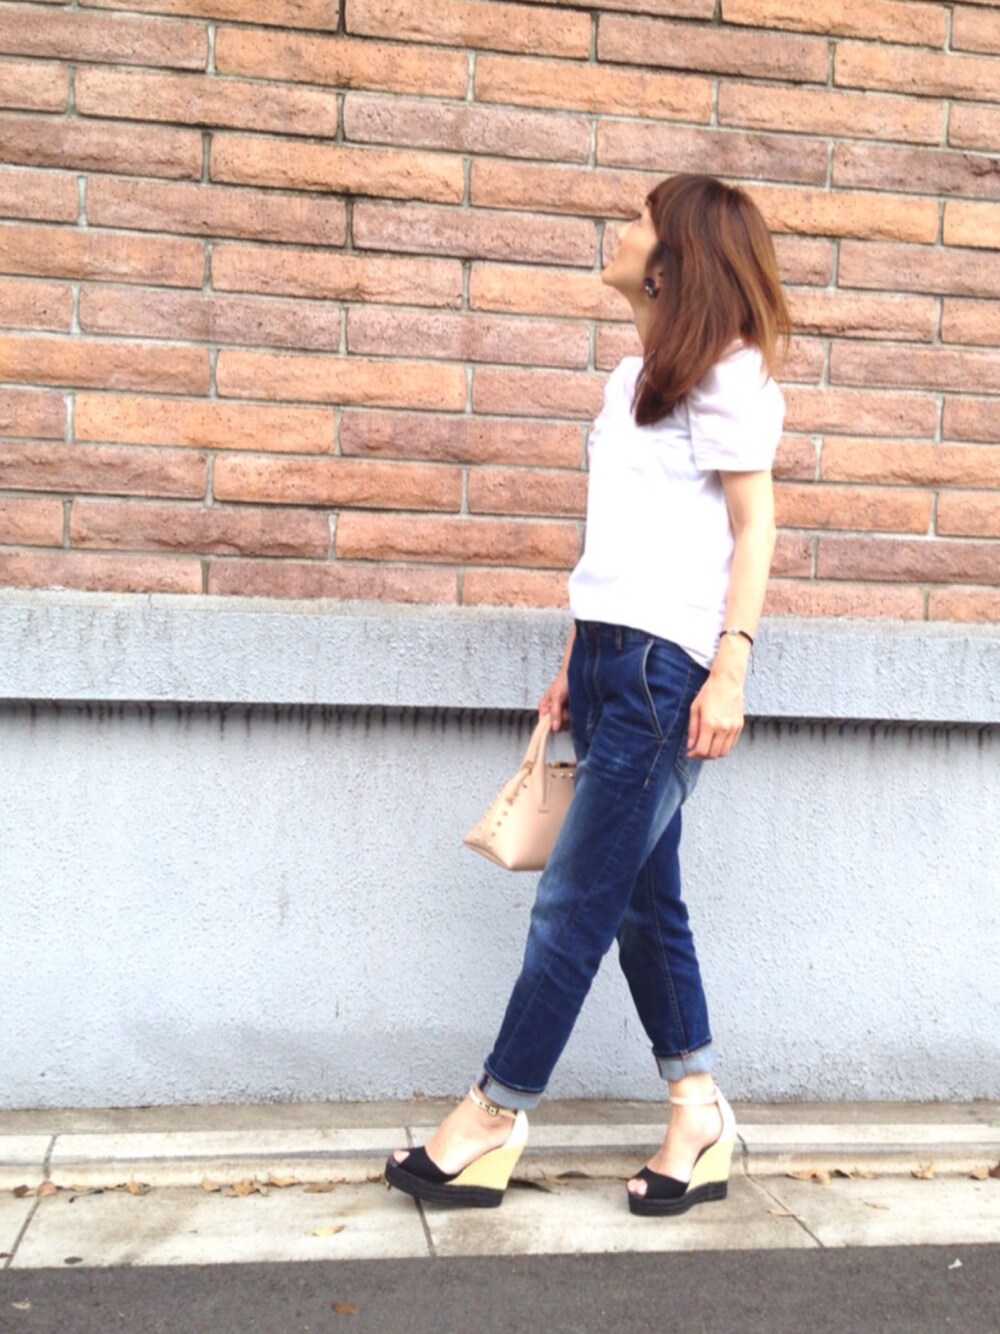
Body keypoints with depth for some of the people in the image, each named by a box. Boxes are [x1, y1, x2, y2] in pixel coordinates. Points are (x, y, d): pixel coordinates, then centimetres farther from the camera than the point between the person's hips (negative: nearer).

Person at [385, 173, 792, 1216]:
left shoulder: (727, 373, -3)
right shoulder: (630, 378, 20)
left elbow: (754, 526, -7)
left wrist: (731, 668, -16)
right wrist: (574, 663, 16)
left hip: (667, 665, -8)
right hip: (607, 655, 8)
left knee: (577, 901, -3)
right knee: (642, 899, 9)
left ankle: (492, 1120, 7)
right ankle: (700, 1124, 19)